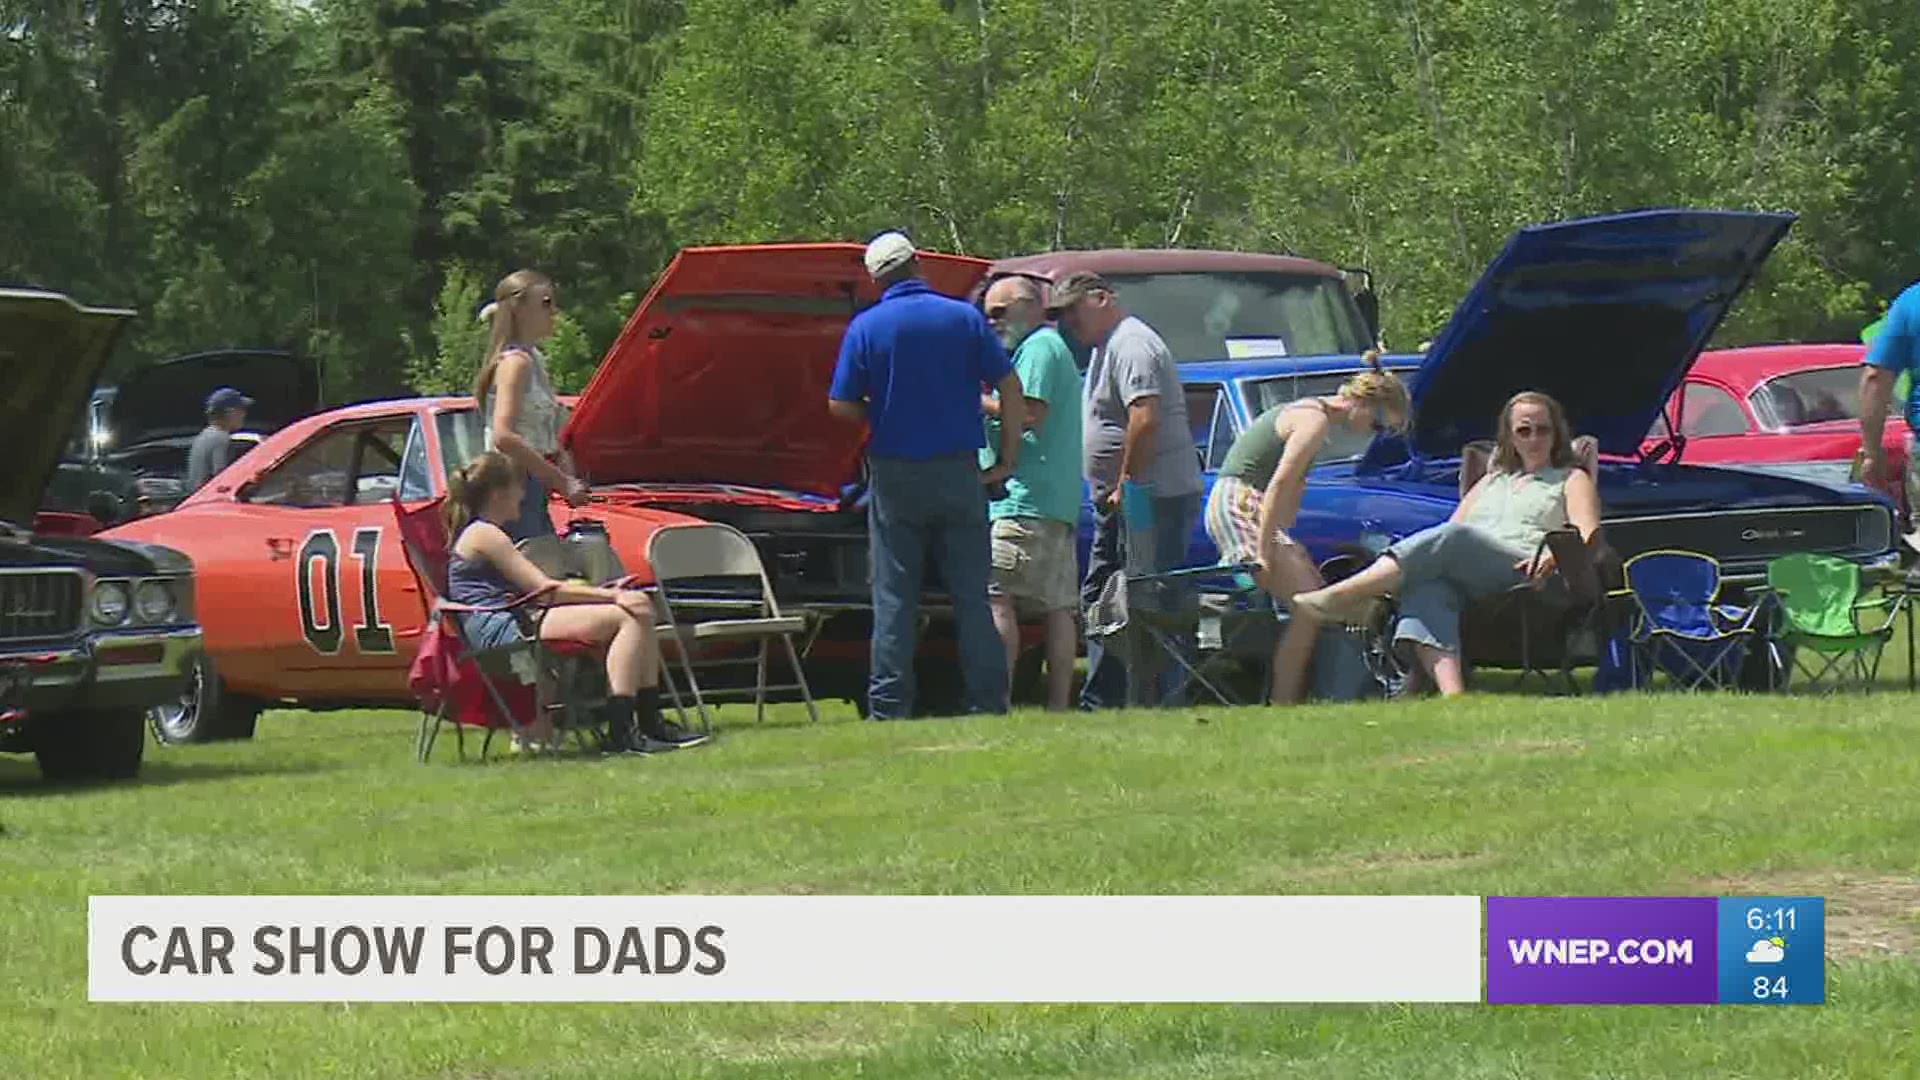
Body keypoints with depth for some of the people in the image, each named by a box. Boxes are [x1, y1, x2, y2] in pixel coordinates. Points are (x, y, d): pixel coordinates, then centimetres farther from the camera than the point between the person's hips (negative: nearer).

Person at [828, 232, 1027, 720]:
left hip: (895, 475, -1)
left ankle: (889, 709, 0)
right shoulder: (965, 318, 1)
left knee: (894, 599, 3)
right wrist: (1008, 457, 6)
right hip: (958, 473, 1)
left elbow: (841, 406, -4)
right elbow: (1011, 389, -1)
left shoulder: (866, 327, -3)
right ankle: (989, 703, 4)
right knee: (972, 596, 5)